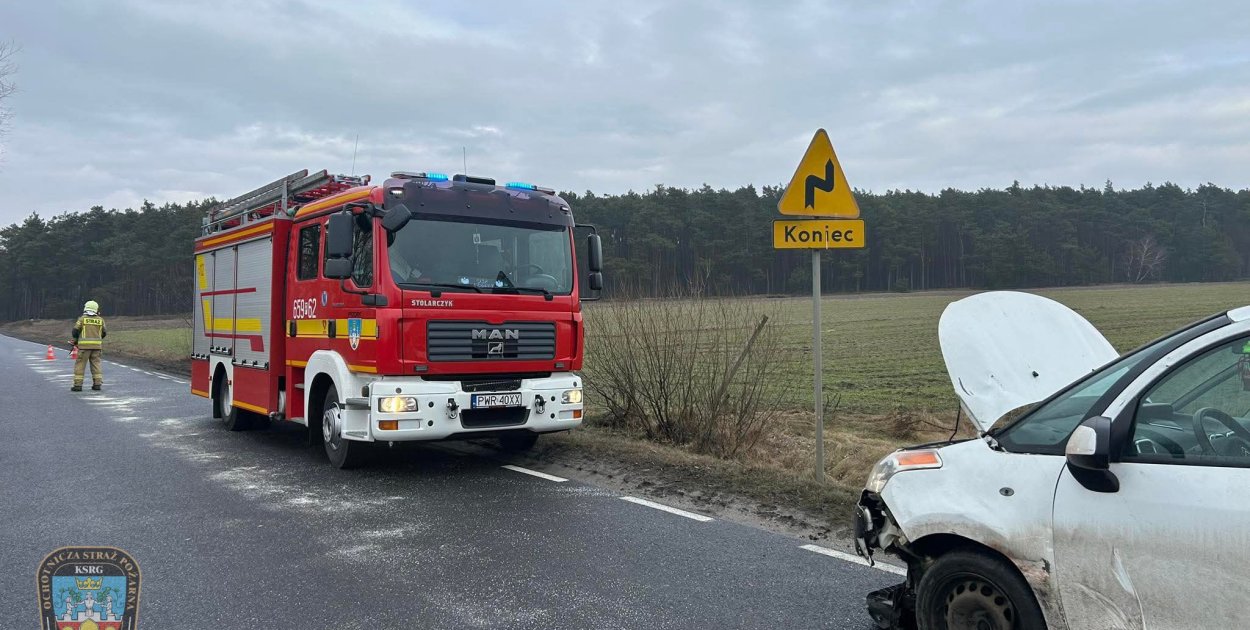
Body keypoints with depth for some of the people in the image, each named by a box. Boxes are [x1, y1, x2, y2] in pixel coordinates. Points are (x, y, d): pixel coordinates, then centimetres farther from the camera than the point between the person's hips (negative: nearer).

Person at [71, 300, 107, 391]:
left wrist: (76, 339, 15)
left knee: (80, 364, 3)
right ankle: (97, 384, 5)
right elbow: (104, 333, 9)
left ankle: (78, 385, 1)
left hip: (84, 345, -3)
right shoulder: (100, 320, 6)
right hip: (97, 345, 3)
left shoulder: (82, 318, -2)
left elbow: (76, 330, -3)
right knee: (96, 363, 8)